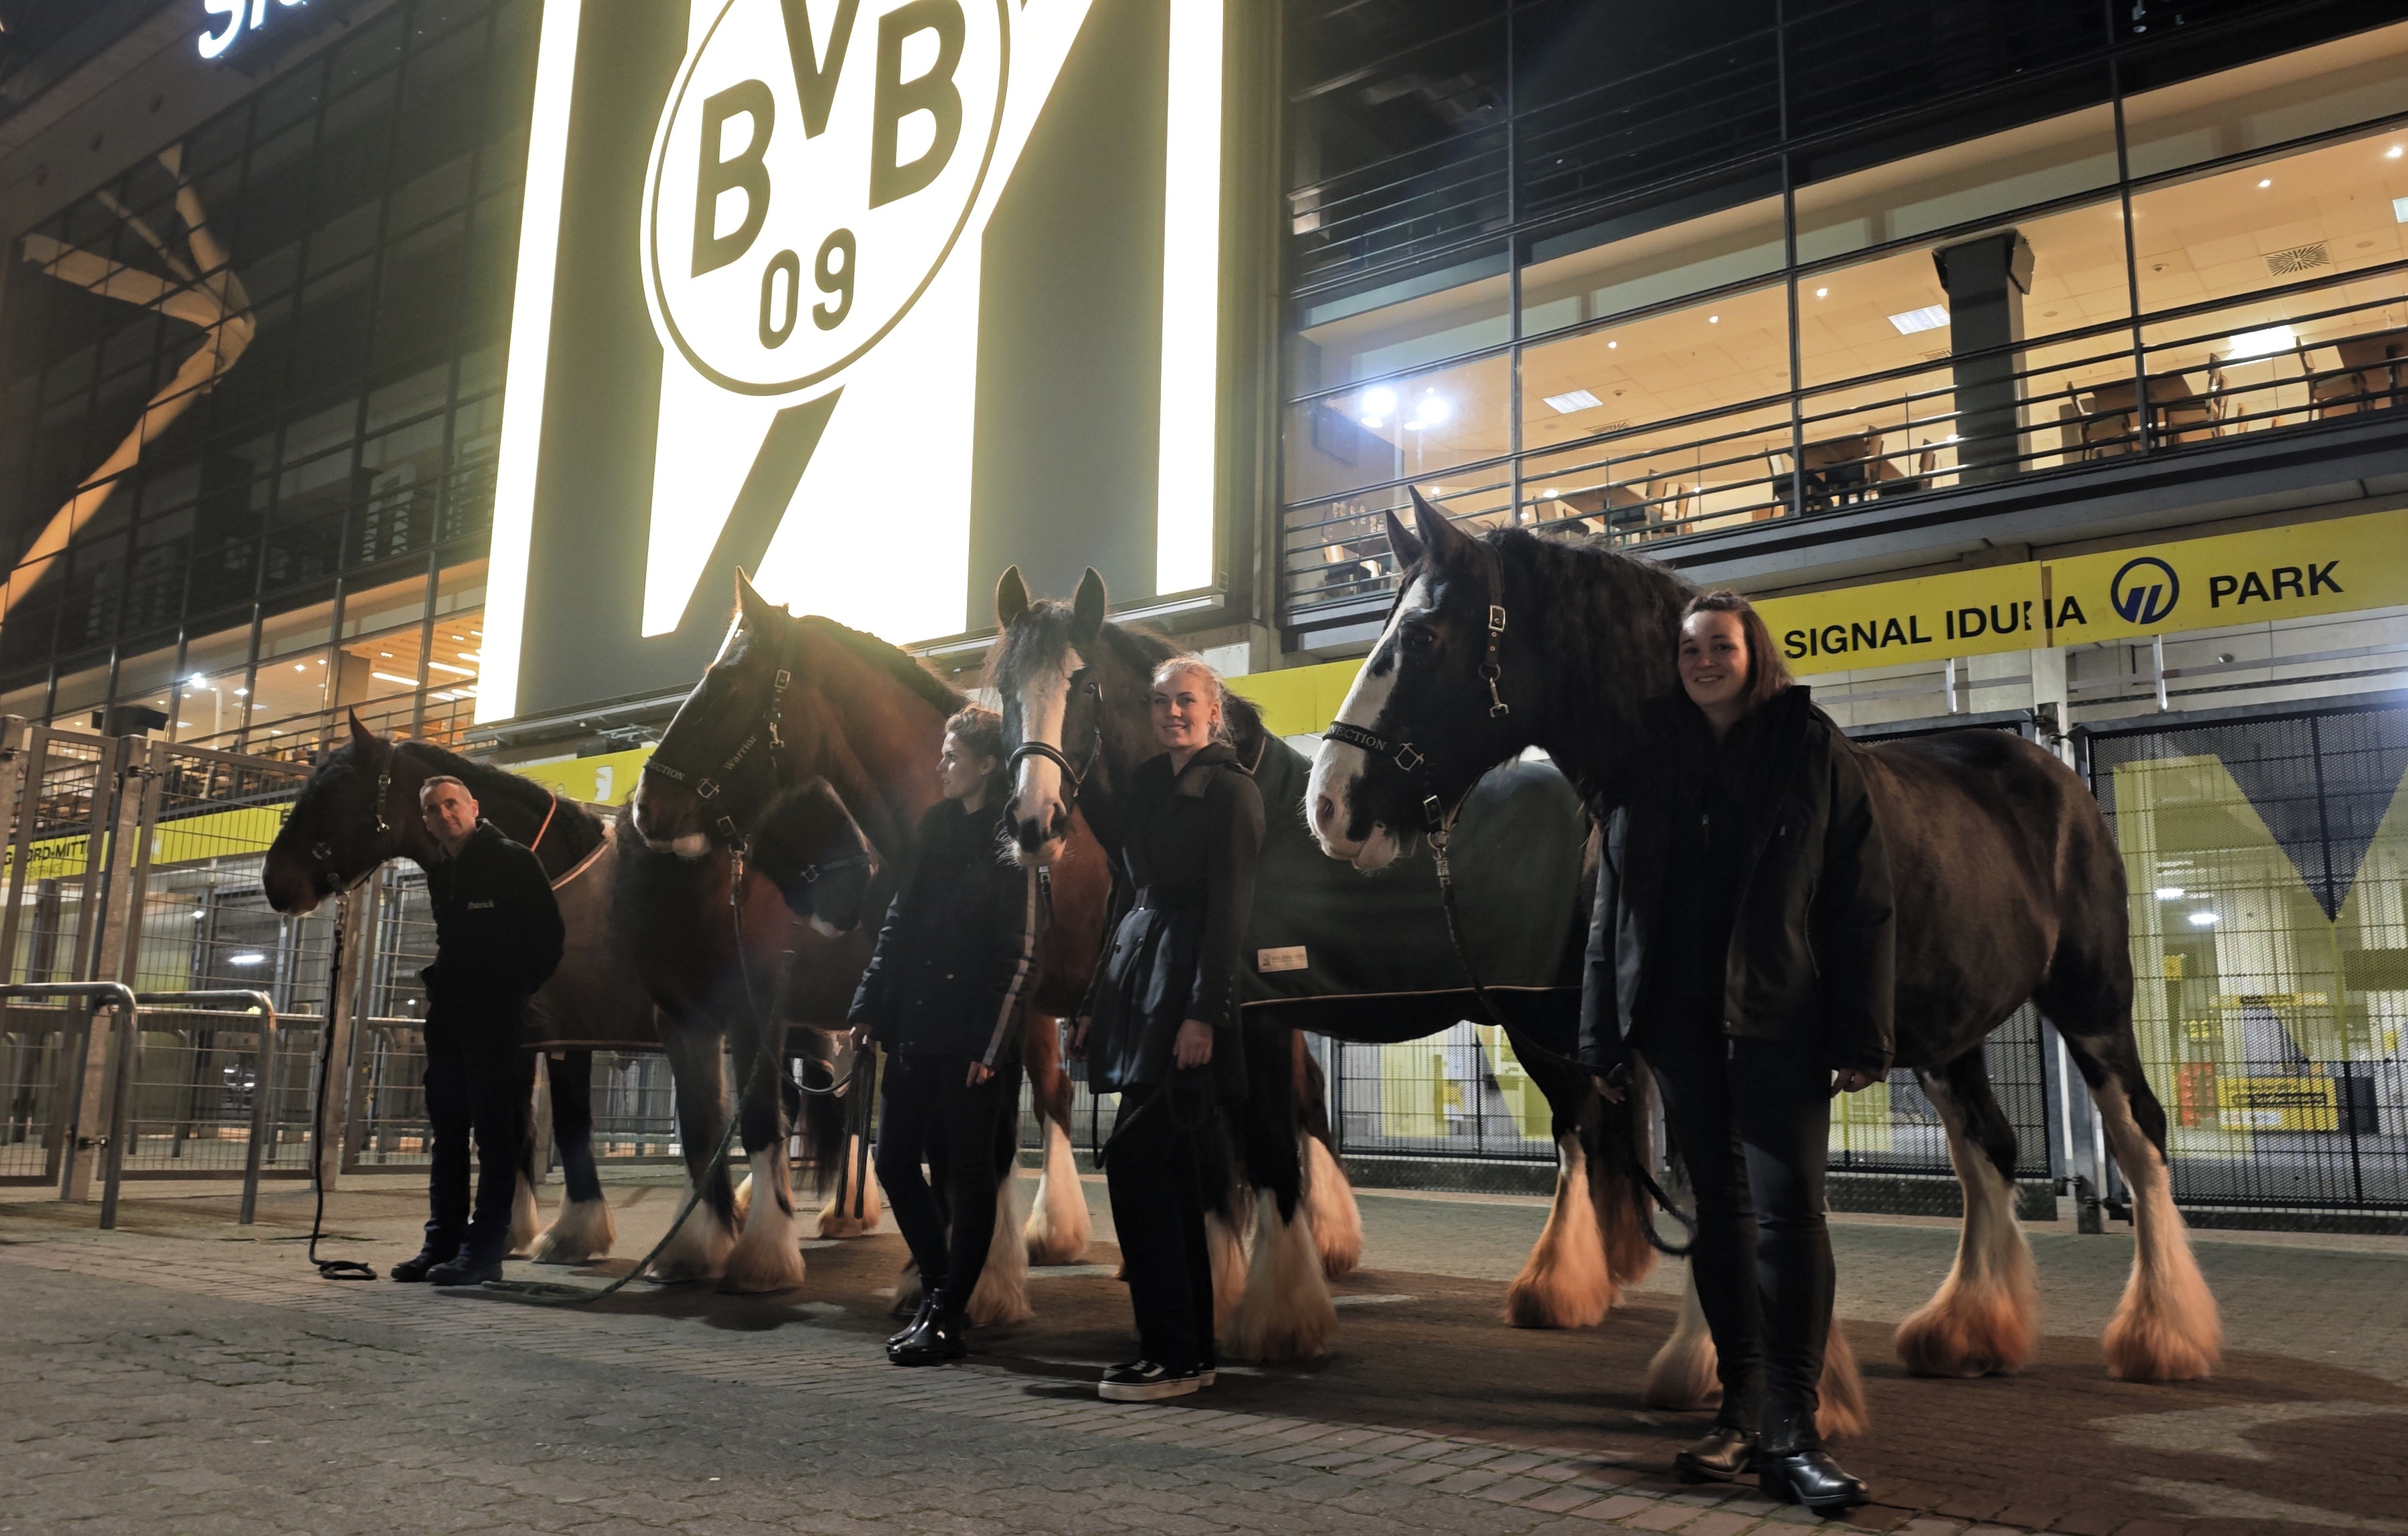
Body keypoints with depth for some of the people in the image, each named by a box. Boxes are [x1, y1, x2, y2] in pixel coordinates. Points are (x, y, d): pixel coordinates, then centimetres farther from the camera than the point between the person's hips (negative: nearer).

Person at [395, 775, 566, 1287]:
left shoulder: (513, 862, -6)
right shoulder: (438, 873, 13)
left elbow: (548, 939, -8)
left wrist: (514, 992, -11)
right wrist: (436, 982, 8)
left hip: (498, 1019, -7)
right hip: (448, 1016, 8)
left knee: (496, 1133, -4)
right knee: (447, 1132, 12)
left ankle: (486, 1249, -1)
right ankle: (444, 1241, 19)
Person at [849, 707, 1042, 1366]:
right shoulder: (937, 829, 12)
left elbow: (1021, 956, -11)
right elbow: (898, 923, 15)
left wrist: (991, 1045, -15)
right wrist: (870, 1006, 8)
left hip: (971, 1036, -7)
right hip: (915, 1027, 8)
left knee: (968, 1173, 2)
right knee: (894, 1160, 11)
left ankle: (947, 1317, 10)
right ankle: (938, 1289, 26)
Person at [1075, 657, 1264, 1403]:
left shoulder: (1231, 790, -6)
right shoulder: (1147, 784, 18)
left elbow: (1228, 910, -14)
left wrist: (1203, 1013, -21)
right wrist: (1099, 998, 18)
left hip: (1183, 989, -8)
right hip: (1135, 977, 9)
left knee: (1133, 1158, -12)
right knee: (1166, 1165, 10)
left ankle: (1172, 1352, -4)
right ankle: (1192, 1347, 17)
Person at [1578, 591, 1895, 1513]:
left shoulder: (1812, 748, 1)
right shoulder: (1646, 760, 9)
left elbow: (1861, 901, -2)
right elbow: (1613, 904, 11)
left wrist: (1861, 1037, -9)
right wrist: (1604, 1032, 7)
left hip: (1780, 1017, -3)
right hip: (1680, 1020, 3)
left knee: (1789, 1208, -9)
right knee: (1719, 1213, 10)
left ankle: (1792, 1428, -3)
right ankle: (1744, 1409, 20)